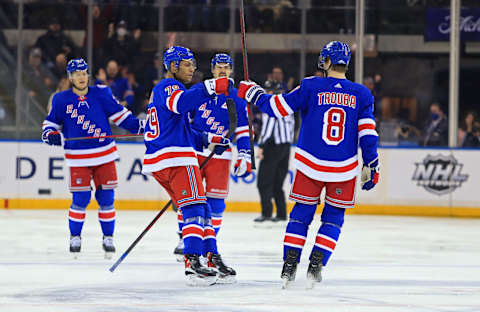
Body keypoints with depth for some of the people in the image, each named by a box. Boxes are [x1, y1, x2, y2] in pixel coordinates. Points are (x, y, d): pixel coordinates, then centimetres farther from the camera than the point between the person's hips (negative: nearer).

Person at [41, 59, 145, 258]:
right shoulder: (62, 100, 2)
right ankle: (75, 236, 13)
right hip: (78, 158, -1)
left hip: (104, 155, 1)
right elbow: (51, 122, 10)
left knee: (106, 198, 2)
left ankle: (108, 237, 15)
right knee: (80, 199, -5)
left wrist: (139, 126, -3)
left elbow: (118, 114, 7)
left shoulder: (101, 94, 3)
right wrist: (51, 134, -11)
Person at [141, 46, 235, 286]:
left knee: (201, 209, 15)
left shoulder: (161, 90, 28)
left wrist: (209, 140, 22)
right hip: (176, 158, -10)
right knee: (194, 208, -15)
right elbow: (181, 102, -30)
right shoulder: (168, 86, -5)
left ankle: (212, 259, 19)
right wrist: (211, 89, -38)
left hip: (158, 161, 10)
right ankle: (193, 263, -25)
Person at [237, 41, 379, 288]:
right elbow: (368, 133, -2)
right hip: (344, 170, 1)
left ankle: (289, 264, 6)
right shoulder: (361, 94, 1)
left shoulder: (311, 87, -5)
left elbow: (278, 107, -5)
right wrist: (371, 167, 4)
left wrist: (252, 93, 11)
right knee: (333, 217, 14)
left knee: (301, 213, 12)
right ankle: (316, 265, 2)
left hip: (310, 166, -1)